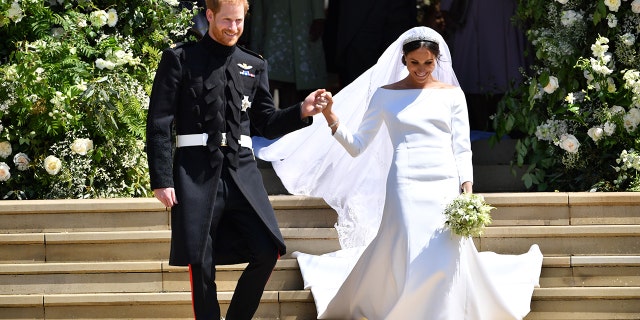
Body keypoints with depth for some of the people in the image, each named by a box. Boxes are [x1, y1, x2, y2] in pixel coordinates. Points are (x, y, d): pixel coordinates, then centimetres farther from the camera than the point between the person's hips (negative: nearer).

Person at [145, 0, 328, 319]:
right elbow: (159, 123, 0)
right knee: (201, 264, -2)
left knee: (267, 252, -6)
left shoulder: (254, 66, 16)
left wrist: (301, 111, -4)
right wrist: (161, 179, -8)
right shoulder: (180, 59, 4)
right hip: (196, 170, -3)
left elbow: (267, 124, 16)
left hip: (241, 170, 3)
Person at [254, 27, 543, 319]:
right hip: (406, 187, -1)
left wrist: (468, 195, -5)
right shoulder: (386, 95, 8)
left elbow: (462, 149, 8)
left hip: (445, 188, 1)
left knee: (447, 262, -7)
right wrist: (332, 119, -10)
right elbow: (357, 146, 7)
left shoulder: (452, 94, 10)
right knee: (409, 260, -10)